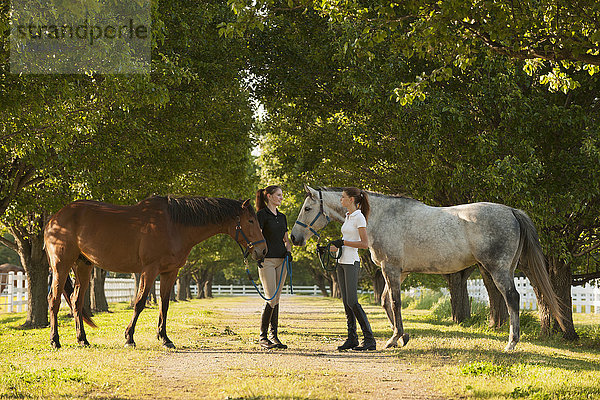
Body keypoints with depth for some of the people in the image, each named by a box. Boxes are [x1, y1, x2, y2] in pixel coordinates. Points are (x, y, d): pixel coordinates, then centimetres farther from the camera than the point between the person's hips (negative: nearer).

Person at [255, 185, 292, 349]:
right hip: (267, 260, -7)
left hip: (281, 261, 7)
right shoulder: (262, 215, -5)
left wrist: (288, 251, 4)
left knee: (276, 299, 6)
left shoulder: (282, 217, 16)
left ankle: (273, 336, 10)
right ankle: (263, 337, -2)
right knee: (271, 299, -11)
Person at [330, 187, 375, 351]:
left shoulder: (359, 217, -12)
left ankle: (369, 339, -10)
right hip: (342, 262, 9)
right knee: (346, 302, 8)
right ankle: (352, 339, 11)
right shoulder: (348, 216, 15)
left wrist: (343, 242, -16)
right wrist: (336, 246, 11)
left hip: (352, 262, -9)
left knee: (352, 302, -12)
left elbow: (364, 243, -16)